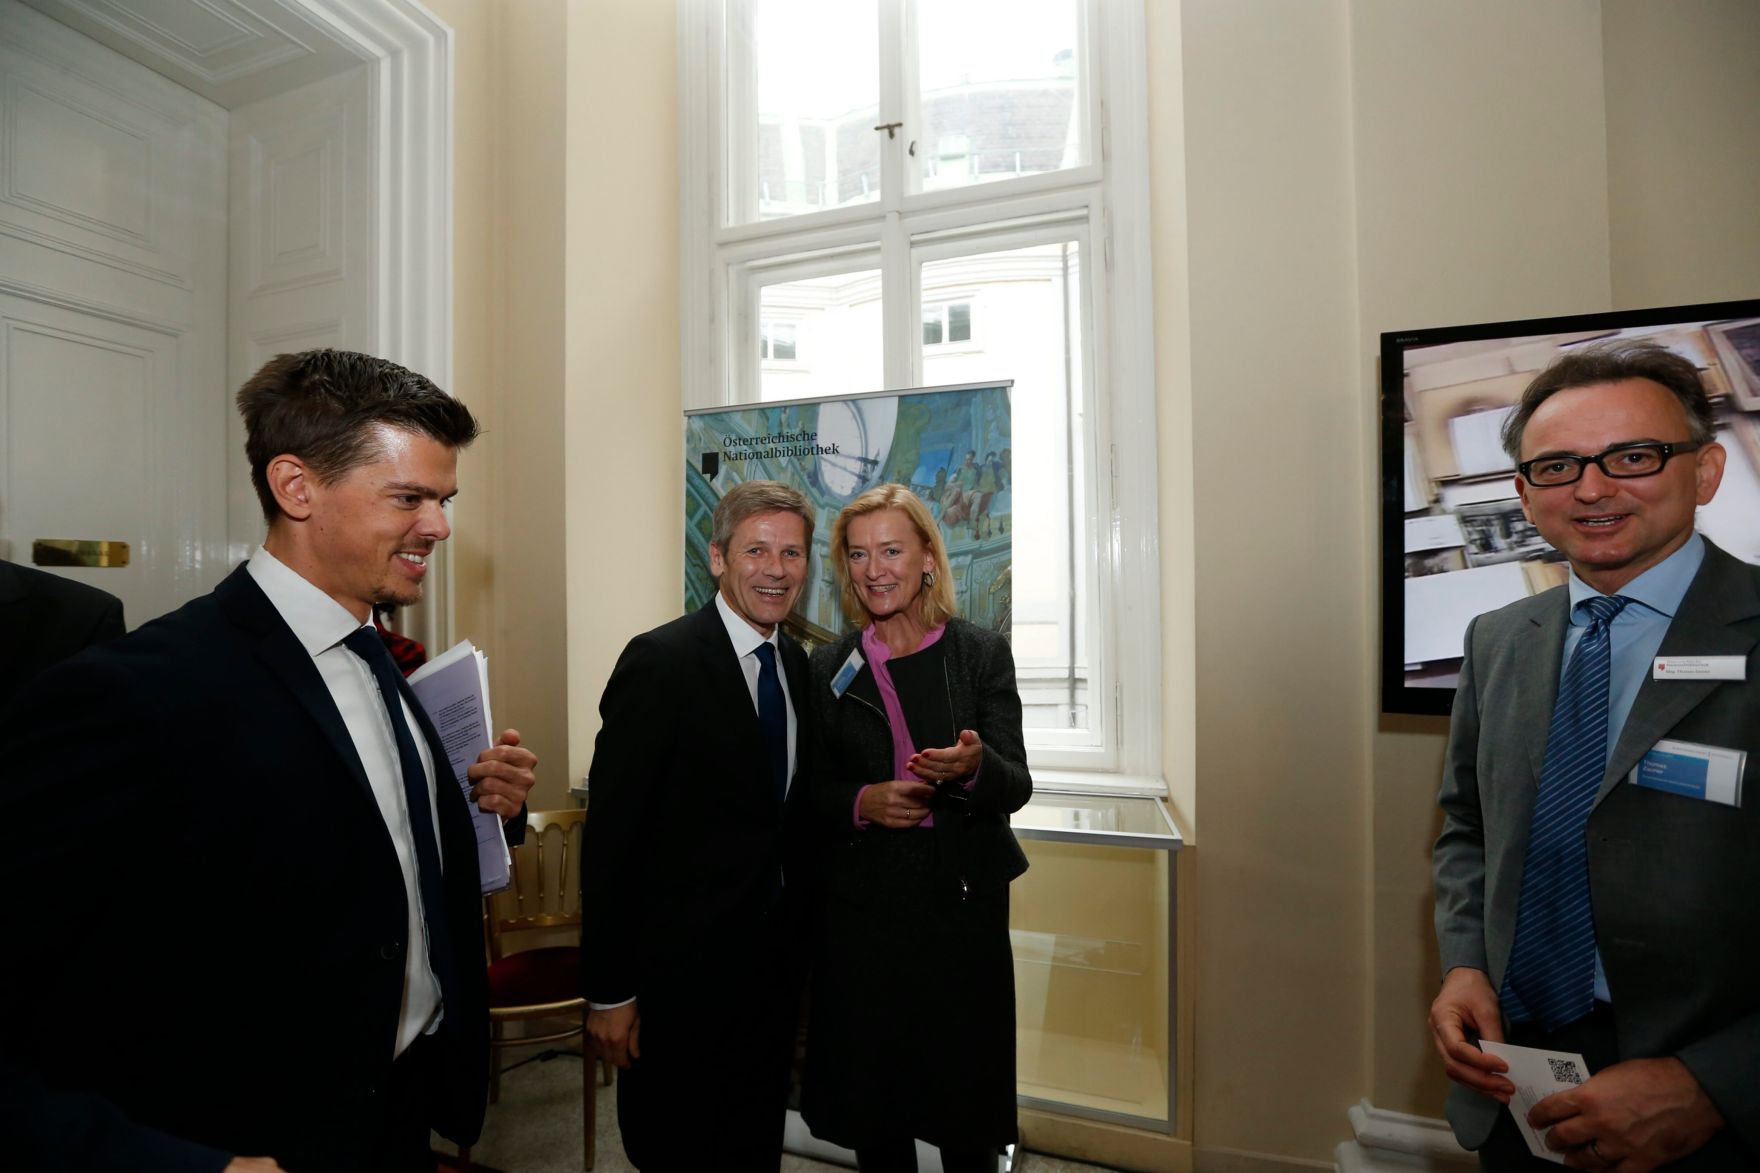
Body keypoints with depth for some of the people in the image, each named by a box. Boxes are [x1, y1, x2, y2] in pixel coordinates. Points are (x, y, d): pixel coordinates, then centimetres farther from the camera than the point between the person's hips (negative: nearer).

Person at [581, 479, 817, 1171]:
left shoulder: (798, 665, 3)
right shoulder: (661, 661, -18)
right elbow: (611, 834, -17)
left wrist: (798, 943, 9)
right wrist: (608, 991, -14)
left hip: (774, 962, 6)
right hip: (681, 969, -6)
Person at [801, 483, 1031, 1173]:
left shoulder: (982, 654, -2)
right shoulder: (827, 670, 1)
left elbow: (1016, 787, -5)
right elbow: (809, 794, 6)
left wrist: (974, 768, -26)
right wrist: (862, 803, -14)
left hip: (964, 908, 0)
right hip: (860, 911, 1)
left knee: (966, 1111, 13)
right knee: (871, 1110, 14)